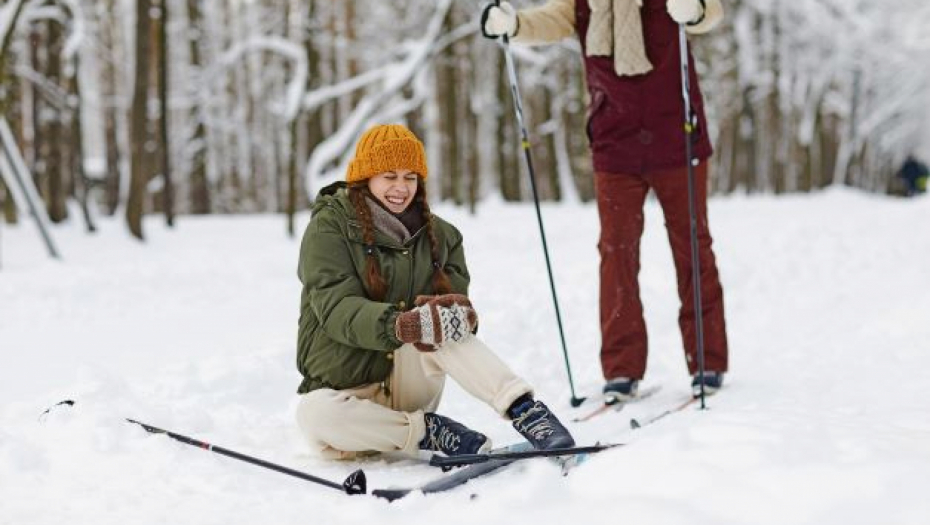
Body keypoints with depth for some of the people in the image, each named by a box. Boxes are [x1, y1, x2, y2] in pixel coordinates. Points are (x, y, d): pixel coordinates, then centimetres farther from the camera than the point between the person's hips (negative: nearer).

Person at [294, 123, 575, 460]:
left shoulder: (438, 234, 7)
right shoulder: (329, 227, -7)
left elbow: (456, 292, 2)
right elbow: (336, 308, -20)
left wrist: (457, 312, -26)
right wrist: (400, 325, -40)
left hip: (407, 379, 2)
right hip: (344, 387, -2)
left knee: (441, 323, -29)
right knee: (315, 416, -37)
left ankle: (525, 410, -35)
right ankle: (429, 432, -23)